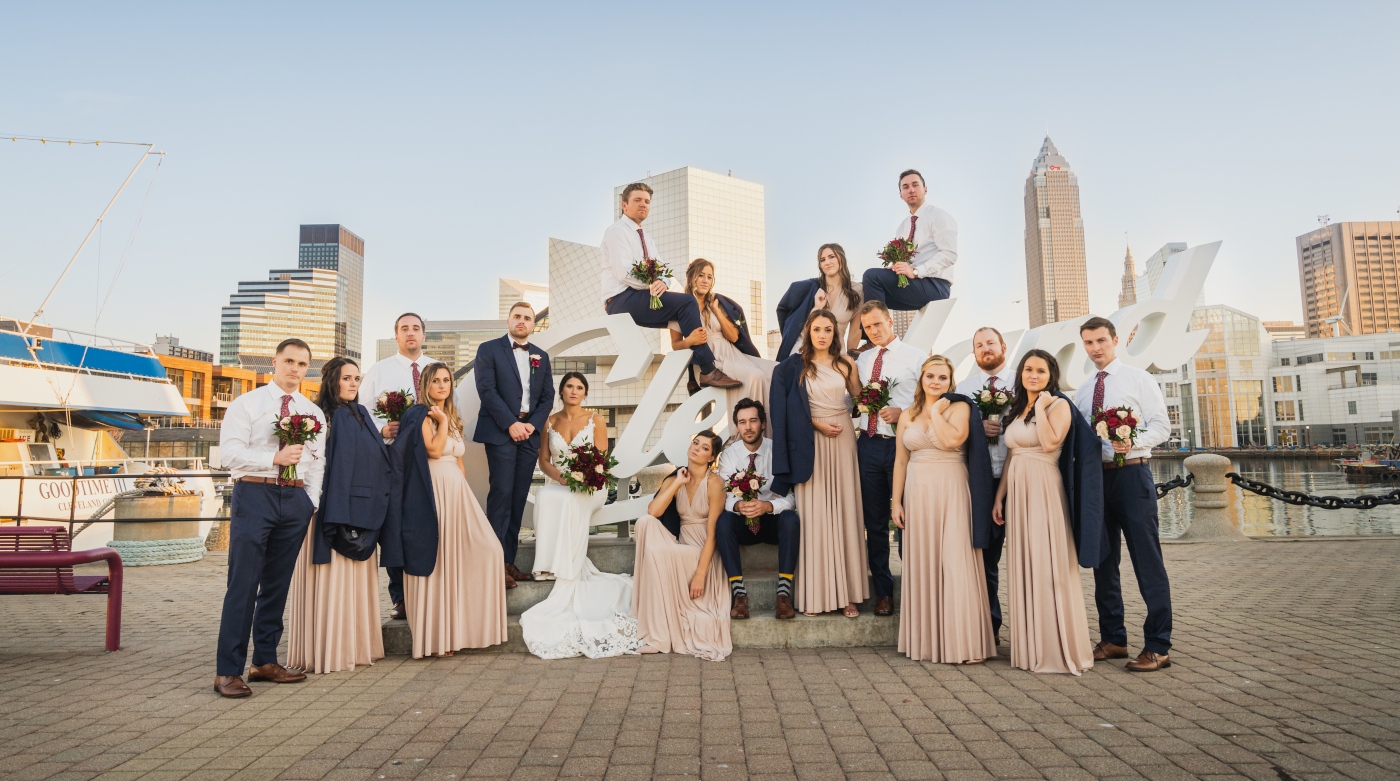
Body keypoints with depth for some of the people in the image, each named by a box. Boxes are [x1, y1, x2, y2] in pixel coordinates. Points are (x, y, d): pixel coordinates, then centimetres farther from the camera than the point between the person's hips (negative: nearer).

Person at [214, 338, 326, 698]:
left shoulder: (314, 413, 14)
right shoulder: (246, 404, 3)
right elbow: (229, 452, -7)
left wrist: (311, 505, 5)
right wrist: (275, 458, -18)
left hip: (296, 499, 4)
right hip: (254, 494, -4)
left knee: (278, 583, 11)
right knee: (243, 584, -7)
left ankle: (265, 661, 21)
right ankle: (228, 671, 0)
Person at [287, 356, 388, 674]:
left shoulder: (361, 414, 15)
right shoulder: (320, 415, -6)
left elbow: (378, 457, 20)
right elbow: (312, 460, -16)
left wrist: (384, 436, 5)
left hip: (360, 507, 7)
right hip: (330, 507, -7)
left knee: (357, 575, 10)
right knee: (331, 577, -2)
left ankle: (354, 644, 18)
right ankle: (325, 649, 5)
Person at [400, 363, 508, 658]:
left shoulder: (453, 418, 20)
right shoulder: (421, 415, -4)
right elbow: (434, 450, -18)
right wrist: (442, 421, -8)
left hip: (457, 491, 7)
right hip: (433, 492, -7)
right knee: (437, 558, -4)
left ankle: (456, 628, 9)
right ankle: (436, 636, 5)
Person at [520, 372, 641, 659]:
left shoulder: (596, 420, 6)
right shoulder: (550, 421, 13)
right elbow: (543, 460, 10)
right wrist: (561, 476, -11)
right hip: (557, 484, 2)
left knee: (570, 502, -36)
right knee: (545, 498, -34)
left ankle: (565, 588, -38)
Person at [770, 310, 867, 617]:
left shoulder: (845, 364, 9)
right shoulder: (794, 366, 3)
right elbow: (786, 408, 1)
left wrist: (854, 369, -3)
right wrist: (815, 423, -9)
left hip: (843, 440, 2)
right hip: (811, 442, -2)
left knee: (844, 512, 1)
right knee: (814, 514, -2)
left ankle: (846, 591, 7)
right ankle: (815, 593, 3)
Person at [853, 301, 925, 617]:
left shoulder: (916, 356, -1)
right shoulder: (862, 360, 14)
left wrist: (902, 413, -19)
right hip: (868, 445, 5)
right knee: (875, 523, 10)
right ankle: (883, 592, 22)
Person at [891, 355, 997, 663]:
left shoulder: (959, 407, 0)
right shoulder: (907, 416, 12)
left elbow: (952, 439, -20)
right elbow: (901, 460, 11)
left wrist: (936, 411, -8)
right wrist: (896, 500, 6)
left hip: (951, 493, -4)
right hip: (918, 495, 4)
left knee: (955, 563, -6)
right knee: (922, 564, 7)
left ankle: (963, 642, 1)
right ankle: (925, 641, 16)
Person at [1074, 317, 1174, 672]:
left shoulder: (1138, 379, 2)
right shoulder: (1081, 392, 16)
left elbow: (1161, 426, -5)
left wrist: (1132, 442, -22)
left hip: (1132, 473, -5)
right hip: (1094, 476, 5)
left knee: (1147, 560, -5)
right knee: (1103, 561, 10)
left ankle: (1157, 646, 1)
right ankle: (1113, 639, 20)